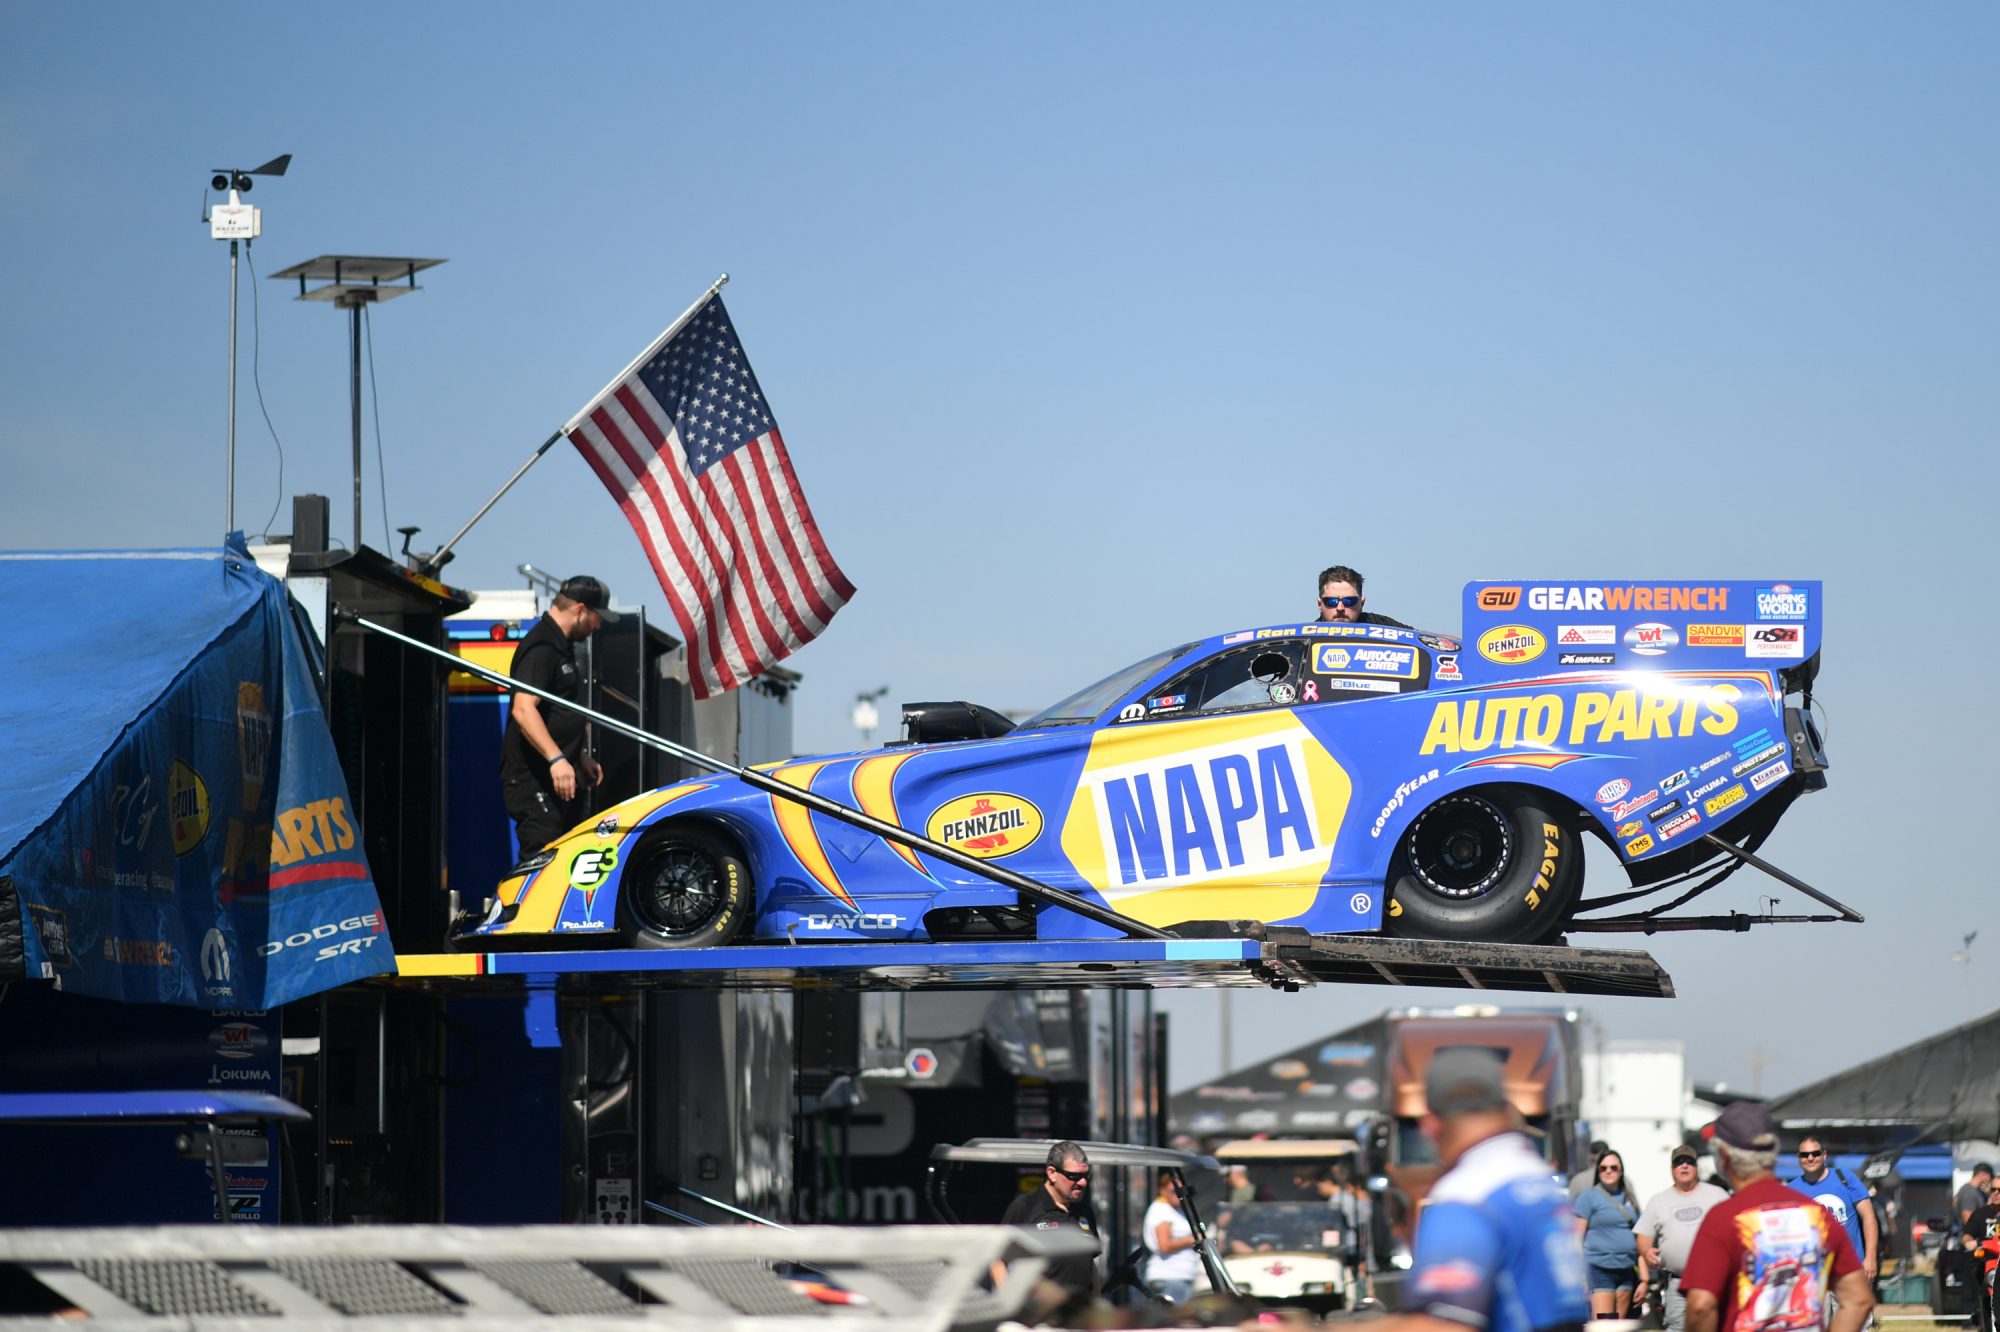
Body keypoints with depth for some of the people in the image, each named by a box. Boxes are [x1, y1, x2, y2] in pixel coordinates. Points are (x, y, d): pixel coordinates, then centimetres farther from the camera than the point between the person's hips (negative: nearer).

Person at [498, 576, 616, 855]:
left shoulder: (563, 647, 19)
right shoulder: (540, 647, -15)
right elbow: (523, 709, -27)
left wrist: (582, 757, 30)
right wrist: (556, 759, -34)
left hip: (561, 777, 11)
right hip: (535, 782, -11)